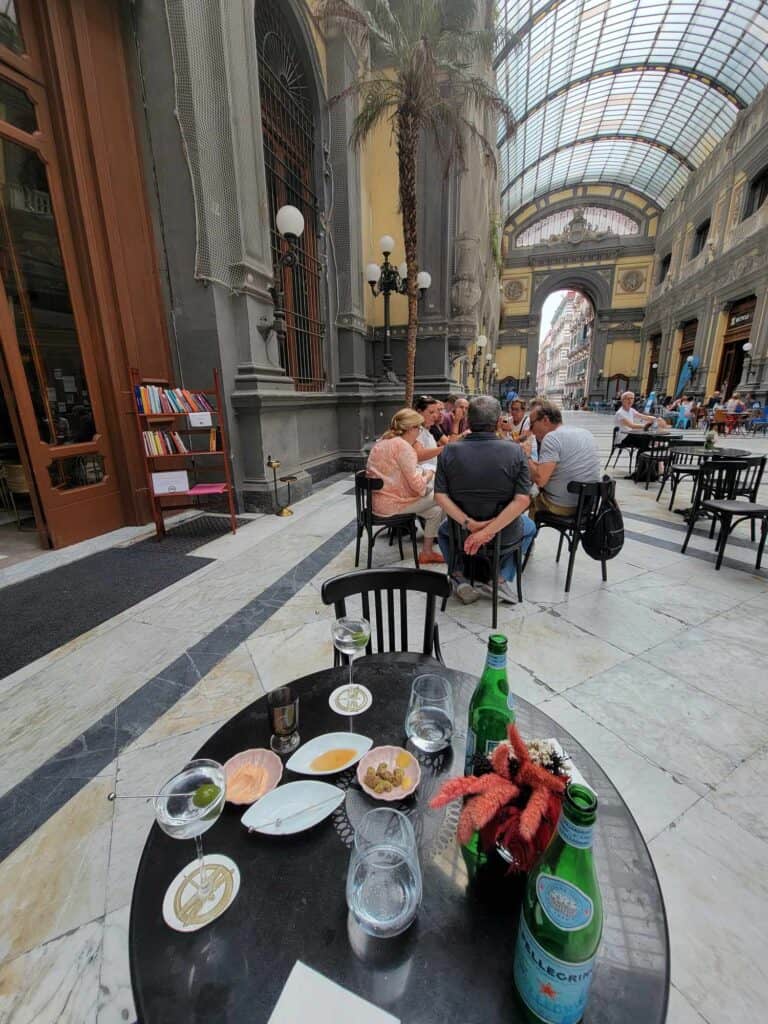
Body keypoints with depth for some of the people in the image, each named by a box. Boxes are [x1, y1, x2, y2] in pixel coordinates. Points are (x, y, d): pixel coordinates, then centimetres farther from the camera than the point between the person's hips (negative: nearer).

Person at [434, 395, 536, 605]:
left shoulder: (450, 451, -10)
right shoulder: (515, 451, -13)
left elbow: (440, 496, -15)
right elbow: (522, 500, -19)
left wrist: (469, 524, -19)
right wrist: (489, 531, -21)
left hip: (461, 534, 1)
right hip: (506, 538, -1)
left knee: (443, 530, 37)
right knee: (529, 527, 34)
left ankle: (458, 576, 14)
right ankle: (501, 578, 15)